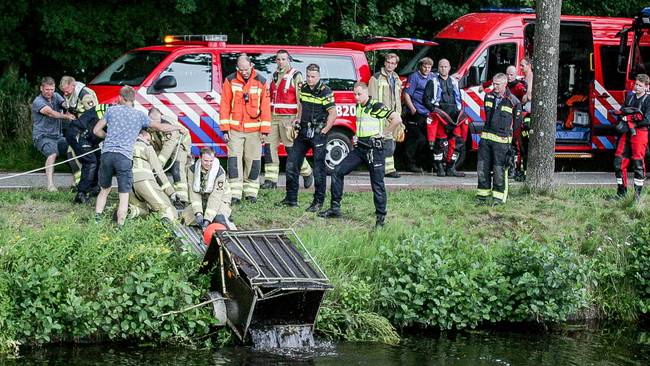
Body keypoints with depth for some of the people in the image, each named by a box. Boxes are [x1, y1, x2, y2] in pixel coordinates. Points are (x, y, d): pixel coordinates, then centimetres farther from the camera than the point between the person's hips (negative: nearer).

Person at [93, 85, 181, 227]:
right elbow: (161, 127, 15)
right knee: (124, 195, 1)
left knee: (104, 190, 19)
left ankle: (97, 219, 13)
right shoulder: (140, 115, 9)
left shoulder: (112, 110, 12)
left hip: (107, 154, 2)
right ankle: (120, 225, -5)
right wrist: (178, 128, 31)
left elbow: (96, 130, 14)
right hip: (124, 157, -2)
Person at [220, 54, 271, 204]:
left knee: (253, 161, 3)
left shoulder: (261, 82, 2)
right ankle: (235, 193, -6)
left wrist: (265, 131, 0)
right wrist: (225, 129, -3)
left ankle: (251, 192, 13)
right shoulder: (230, 81, 1)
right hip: (235, 129, -1)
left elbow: (265, 107, 4)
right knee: (234, 159, -7)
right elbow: (225, 105, 2)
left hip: (254, 130, 1)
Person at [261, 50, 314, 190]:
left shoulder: (296, 76, -5)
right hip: (273, 117, 7)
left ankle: (307, 173, 18)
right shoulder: (275, 76, 16)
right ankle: (271, 179, 1)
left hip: (288, 118, -7)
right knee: (270, 147, -1)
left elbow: (301, 100, -10)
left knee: (292, 149, -2)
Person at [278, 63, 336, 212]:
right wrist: (298, 119, 12)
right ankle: (291, 199, 15)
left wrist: (323, 132, -15)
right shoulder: (304, 88, 9)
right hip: (304, 131, 7)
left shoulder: (325, 92, -12)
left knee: (319, 168, -4)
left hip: (318, 133, -7)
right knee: (291, 163, 6)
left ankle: (318, 202, 3)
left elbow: (333, 114, -14)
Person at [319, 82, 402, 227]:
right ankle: (335, 208, 5)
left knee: (377, 183, -4)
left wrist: (383, 133, -13)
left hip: (374, 148, -8)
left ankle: (381, 217, 2)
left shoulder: (376, 107, -12)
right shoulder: (358, 106, 13)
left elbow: (397, 119, -18)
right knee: (338, 171, 1)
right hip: (360, 147, 8)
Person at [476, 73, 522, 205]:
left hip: (501, 140, -5)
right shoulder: (488, 96, 9)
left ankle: (499, 197, 4)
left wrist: (506, 132, 7)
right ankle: (483, 194, 13)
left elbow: (517, 121, 5)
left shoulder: (513, 101, -5)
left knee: (499, 169, -4)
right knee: (482, 167, 4)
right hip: (486, 137, 5)